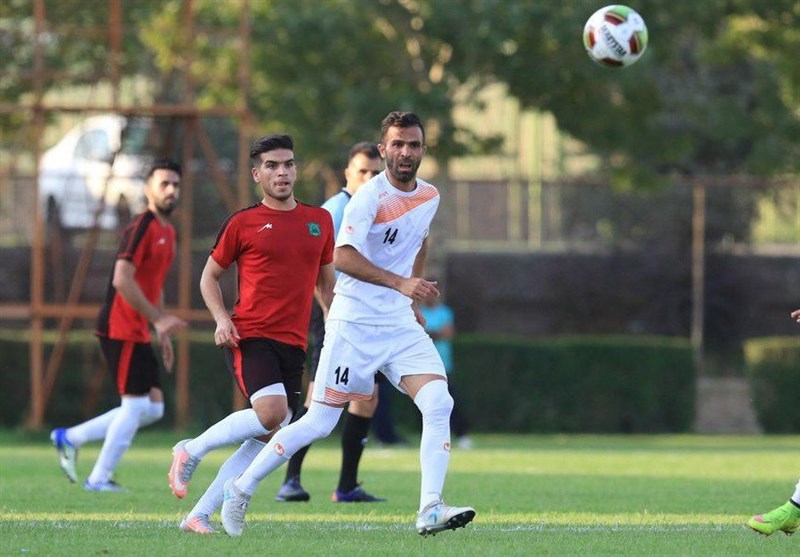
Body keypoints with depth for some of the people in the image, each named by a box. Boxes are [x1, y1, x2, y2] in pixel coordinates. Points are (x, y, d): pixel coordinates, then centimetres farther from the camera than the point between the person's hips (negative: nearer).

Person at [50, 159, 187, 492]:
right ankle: (99, 479, 1)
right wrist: (159, 319, -21)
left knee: (153, 408, 8)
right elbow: (122, 280, -23)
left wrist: (163, 333, 21)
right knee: (136, 404, -8)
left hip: (138, 333, 9)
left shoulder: (167, 232, 16)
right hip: (120, 329, -9)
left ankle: (70, 438, 14)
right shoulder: (142, 227, -14)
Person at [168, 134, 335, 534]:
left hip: (294, 344, 5)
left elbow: (325, 283, 25)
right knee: (271, 411, -27)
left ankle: (198, 515, 5)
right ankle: (191, 449, -5)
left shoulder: (320, 221, 14)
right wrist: (221, 318, -7)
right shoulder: (242, 223, 2)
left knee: (267, 439, -3)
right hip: (250, 337, -5)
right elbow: (209, 277, 10)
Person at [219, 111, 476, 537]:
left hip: (401, 325, 6)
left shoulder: (429, 196, 8)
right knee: (320, 423, -4)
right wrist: (399, 283, -36)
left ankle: (430, 510, -18)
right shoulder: (370, 197, -16)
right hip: (354, 322, -6)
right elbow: (342, 256, -29)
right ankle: (242, 488, 13)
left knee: (439, 404, -14)